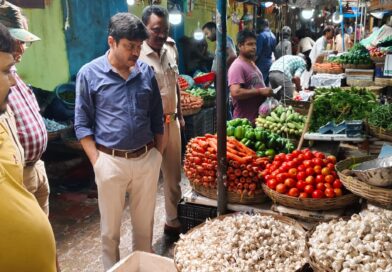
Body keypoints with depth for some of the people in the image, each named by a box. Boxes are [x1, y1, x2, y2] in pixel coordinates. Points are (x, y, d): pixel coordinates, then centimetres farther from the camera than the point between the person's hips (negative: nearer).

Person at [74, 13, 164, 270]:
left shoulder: (147, 72, 3)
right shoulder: (89, 73, -6)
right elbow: (82, 124, -3)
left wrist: (158, 154, 8)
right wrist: (97, 162, -8)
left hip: (147, 159, 3)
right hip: (111, 161, -2)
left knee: (145, 223, 17)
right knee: (110, 227, 13)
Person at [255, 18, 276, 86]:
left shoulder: (261, 35, -13)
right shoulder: (273, 36, 10)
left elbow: (258, 51, -15)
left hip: (262, 62, -8)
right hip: (270, 61, 8)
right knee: (267, 82, 12)